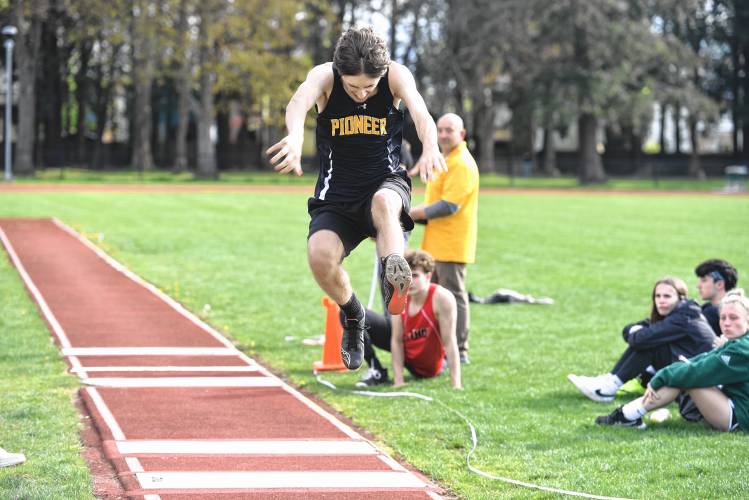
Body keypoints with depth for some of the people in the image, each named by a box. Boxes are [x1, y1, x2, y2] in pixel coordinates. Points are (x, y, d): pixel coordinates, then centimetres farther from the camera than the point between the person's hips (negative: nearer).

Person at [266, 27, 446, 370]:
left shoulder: (396, 75, -9)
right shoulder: (325, 76, -10)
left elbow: (419, 109, -28)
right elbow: (300, 101, -33)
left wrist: (430, 146, -52)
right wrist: (295, 135, -57)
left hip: (386, 181, 0)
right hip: (336, 197, 1)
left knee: (384, 200, -38)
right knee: (319, 254, -27)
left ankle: (394, 279, -51)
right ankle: (352, 314, 1)